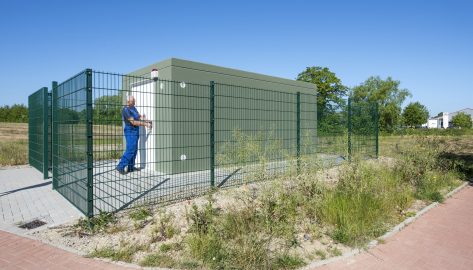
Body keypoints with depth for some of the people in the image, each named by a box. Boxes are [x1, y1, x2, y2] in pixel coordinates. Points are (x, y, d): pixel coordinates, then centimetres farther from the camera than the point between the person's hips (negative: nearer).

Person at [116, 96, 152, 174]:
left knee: (134, 150, 10)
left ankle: (130, 167, 17)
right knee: (130, 150, -13)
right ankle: (121, 166, -8)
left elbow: (140, 117, 11)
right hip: (130, 131, -9)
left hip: (135, 131, 9)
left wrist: (148, 121, -3)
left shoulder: (133, 108, 13)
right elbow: (133, 122, -20)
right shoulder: (126, 110, -15)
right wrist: (145, 124, -18)